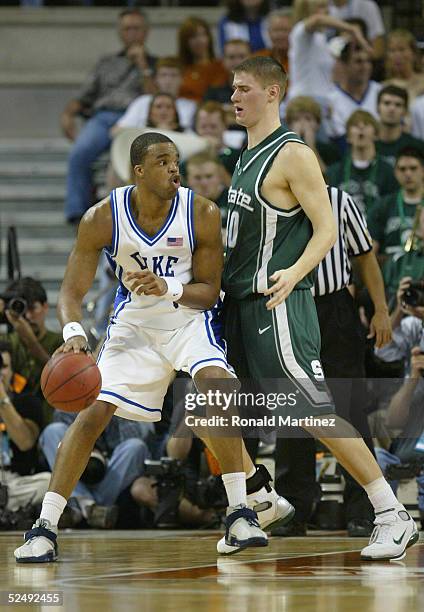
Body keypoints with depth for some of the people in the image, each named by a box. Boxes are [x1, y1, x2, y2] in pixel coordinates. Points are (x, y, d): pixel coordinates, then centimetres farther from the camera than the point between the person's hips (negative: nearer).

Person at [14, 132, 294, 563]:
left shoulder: (202, 215, -19)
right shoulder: (102, 219, -17)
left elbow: (209, 292, -10)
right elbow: (72, 290, -13)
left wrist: (167, 288, -31)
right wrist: (73, 332, -35)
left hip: (188, 317, -1)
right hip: (134, 322, 1)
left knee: (215, 389, -28)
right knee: (92, 412, -8)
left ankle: (241, 511, -20)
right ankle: (45, 528, 0)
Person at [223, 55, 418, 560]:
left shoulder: (293, 154, -12)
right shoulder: (247, 155, 15)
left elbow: (326, 228, -18)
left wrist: (295, 272, -33)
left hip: (278, 304, -9)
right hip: (240, 301, 9)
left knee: (316, 413, -13)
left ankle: (393, 518, -10)